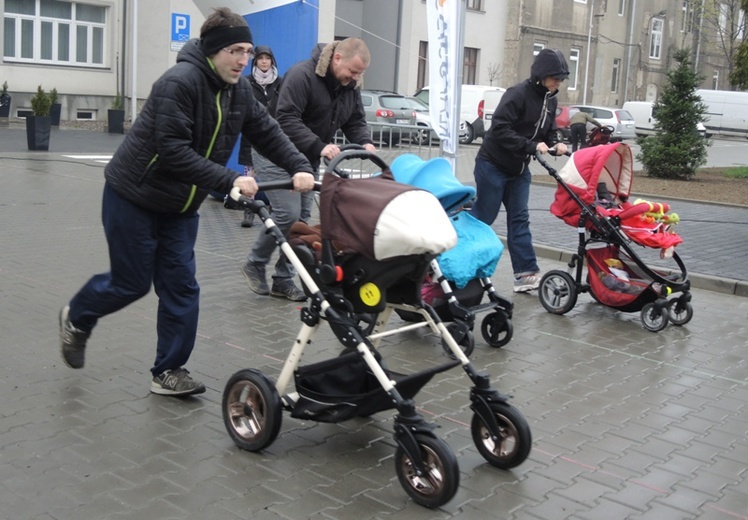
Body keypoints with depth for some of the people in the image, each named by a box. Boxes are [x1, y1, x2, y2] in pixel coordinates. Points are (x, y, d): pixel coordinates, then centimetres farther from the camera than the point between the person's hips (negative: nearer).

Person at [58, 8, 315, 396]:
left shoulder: (238, 90, -1)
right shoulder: (179, 83, -26)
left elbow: (267, 133, 0)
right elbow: (173, 151, -31)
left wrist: (300, 168, -17)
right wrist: (229, 181, -36)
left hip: (180, 205, 7)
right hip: (133, 196, -7)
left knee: (181, 287, 2)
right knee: (131, 283, 4)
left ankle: (169, 370, 12)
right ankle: (76, 318, 34)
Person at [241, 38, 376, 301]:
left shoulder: (349, 86, 4)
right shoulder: (302, 75, -22)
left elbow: (356, 121, 7)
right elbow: (287, 119, -28)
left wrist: (365, 143, -15)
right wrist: (320, 147, -35)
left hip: (307, 159, 8)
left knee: (301, 219, 5)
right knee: (288, 212, -17)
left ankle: (283, 280, 15)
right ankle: (255, 264, 5)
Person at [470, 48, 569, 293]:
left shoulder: (550, 100, 7)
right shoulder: (518, 94, -20)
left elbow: (549, 131, 14)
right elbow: (500, 129, -26)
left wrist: (555, 144, -9)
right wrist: (532, 146, -31)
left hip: (519, 169, 8)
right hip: (493, 165, -8)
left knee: (519, 219, 4)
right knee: (482, 217, -1)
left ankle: (526, 274, 2)